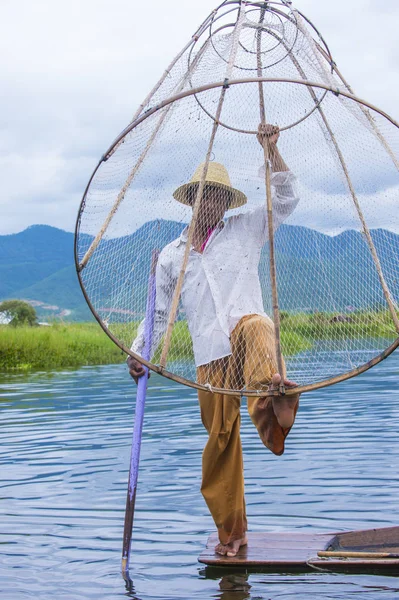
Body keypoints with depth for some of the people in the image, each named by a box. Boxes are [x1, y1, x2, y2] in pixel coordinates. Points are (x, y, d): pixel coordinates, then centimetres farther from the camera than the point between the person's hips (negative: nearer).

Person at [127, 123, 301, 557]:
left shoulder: (246, 231, 16)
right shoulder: (171, 256, 19)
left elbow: (285, 200, 7)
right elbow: (159, 311, 21)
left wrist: (272, 150, -1)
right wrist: (139, 352, 8)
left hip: (248, 329, -2)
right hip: (209, 354, 2)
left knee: (256, 328, -40)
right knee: (219, 438, 0)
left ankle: (270, 400, -73)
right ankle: (231, 532, 13)